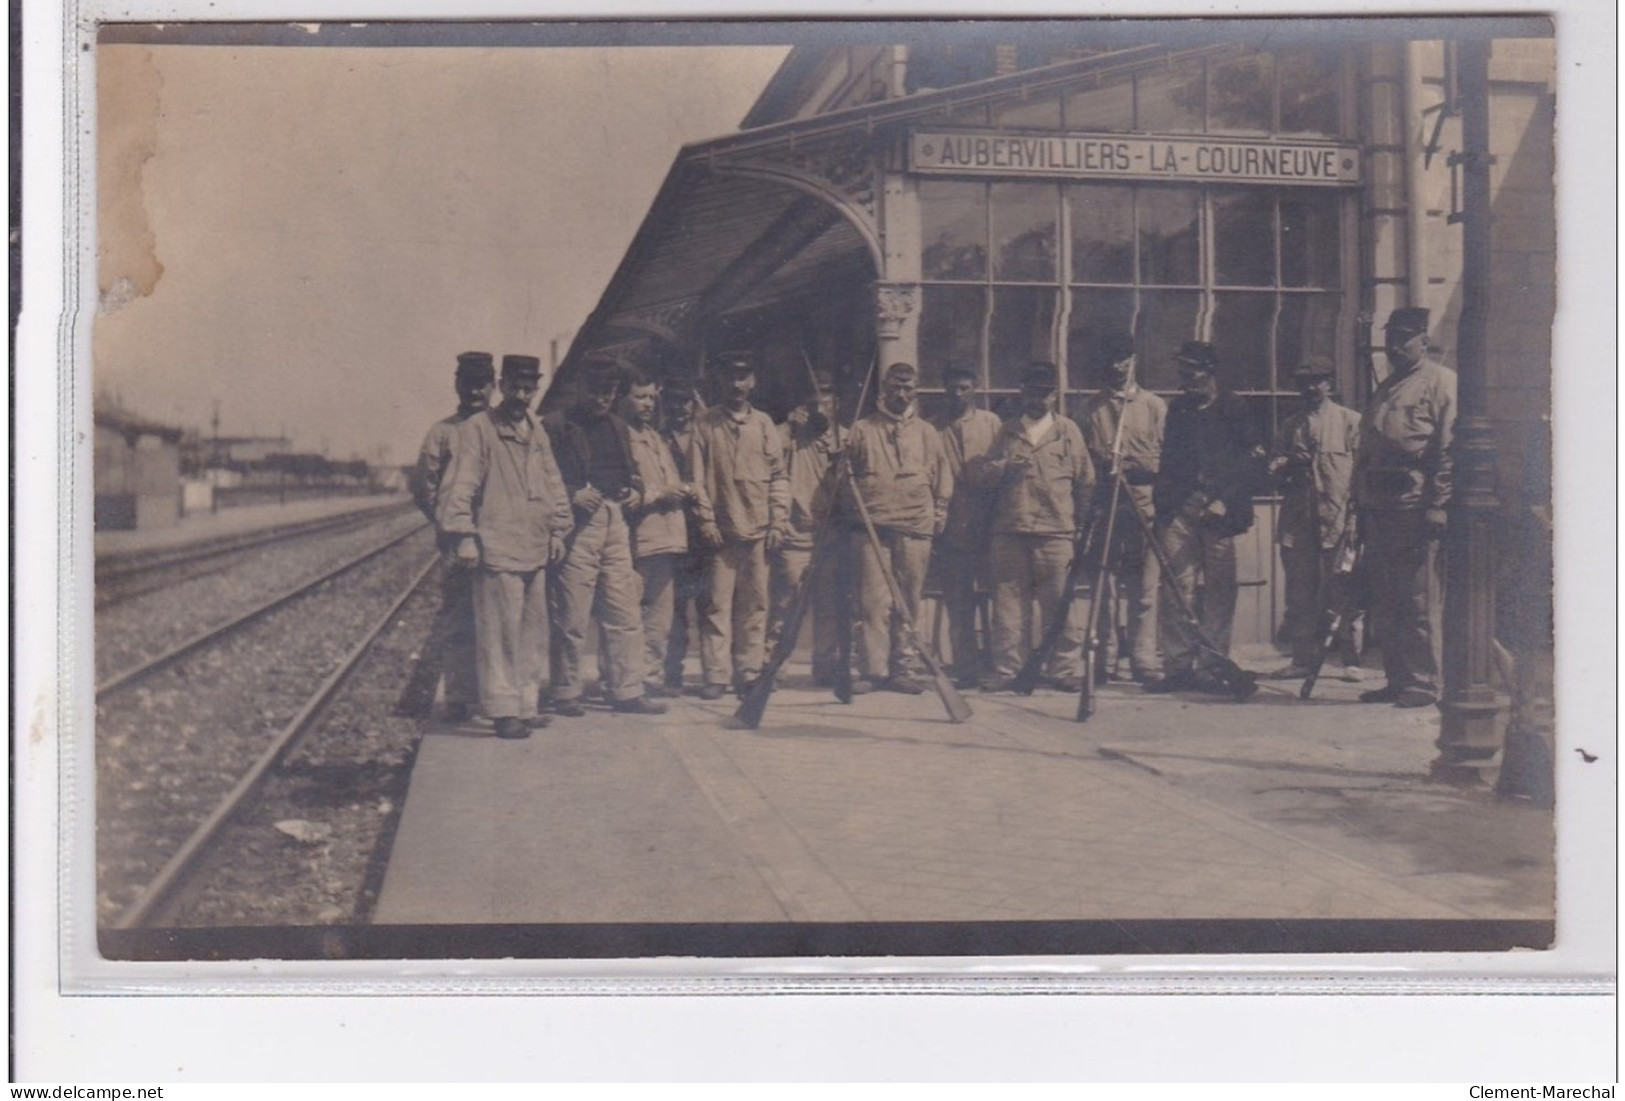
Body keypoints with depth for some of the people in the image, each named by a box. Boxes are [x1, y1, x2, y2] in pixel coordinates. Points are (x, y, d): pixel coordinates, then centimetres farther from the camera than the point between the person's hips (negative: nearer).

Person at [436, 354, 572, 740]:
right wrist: (464, 536, -15)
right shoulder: (477, 429, -4)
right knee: (499, 633, -8)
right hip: (498, 549, -7)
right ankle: (502, 710, -3)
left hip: (535, 550, 7)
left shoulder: (537, 433, 17)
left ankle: (525, 704, 18)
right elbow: (459, 487, -9)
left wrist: (557, 531, 17)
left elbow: (553, 486, 24)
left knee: (531, 633, 10)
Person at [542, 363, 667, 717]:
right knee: (571, 617, -3)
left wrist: (633, 490, 8)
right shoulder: (557, 427, 0)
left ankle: (626, 691, 9)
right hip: (577, 526, -6)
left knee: (625, 614, 4)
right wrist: (572, 495, -16)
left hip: (616, 523, 6)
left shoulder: (619, 428, 21)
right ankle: (566, 692, 6)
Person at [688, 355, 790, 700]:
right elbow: (697, 477, 3)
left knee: (755, 604, 3)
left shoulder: (764, 424, 13)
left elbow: (778, 477, 11)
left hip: (758, 530, 2)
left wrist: (778, 522, 3)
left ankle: (748, 672, 10)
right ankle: (715, 675, -2)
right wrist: (706, 520, -6)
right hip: (721, 529, -2)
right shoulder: (704, 424, 7)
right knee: (717, 603, -4)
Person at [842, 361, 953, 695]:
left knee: (908, 603, 3)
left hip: (914, 528, 2)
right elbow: (846, 474, 11)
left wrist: (939, 513, 10)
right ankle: (872, 670, -5)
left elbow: (943, 479, 20)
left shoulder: (927, 433, 16)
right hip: (871, 526, -2)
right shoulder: (862, 430, 10)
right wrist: (854, 512, -1)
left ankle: (901, 669, 9)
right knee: (873, 600, -7)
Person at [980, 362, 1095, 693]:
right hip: (1010, 530, 2)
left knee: (1058, 605, -4)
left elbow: (1086, 481, 11)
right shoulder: (1007, 431, 17)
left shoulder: (1068, 430, 11)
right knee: (1009, 603, 2)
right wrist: (1004, 467, -7)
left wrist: (1081, 523, 5)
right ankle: (1007, 669, 7)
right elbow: (986, 475, 15)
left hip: (1055, 532, -2)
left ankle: (1065, 669, 2)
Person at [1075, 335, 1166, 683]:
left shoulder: (1155, 406, 11)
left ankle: (1144, 661, 0)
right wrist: (1105, 466, -9)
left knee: (1144, 590, -3)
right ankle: (1105, 658, 6)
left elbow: (1162, 461, 5)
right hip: (1103, 507, 1)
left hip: (1144, 507, 0)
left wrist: (1125, 465, -9)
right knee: (1105, 589, 1)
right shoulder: (1092, 408, 12)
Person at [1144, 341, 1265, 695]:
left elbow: (1254, 461, -1)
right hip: (1179, 510, 3)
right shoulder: (1176, 409, 18)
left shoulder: (1234, 409, 3)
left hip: (1219, 513, -3)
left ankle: (1210, 666, 5)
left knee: (1218, 592, -1)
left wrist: (1225, 500, -11)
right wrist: (1162, 498, 11)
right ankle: (1177, 665, 1)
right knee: (1176, 588, -3)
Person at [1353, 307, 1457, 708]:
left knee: (1417, 600, -6)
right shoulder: (1384, 390, 22)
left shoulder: (1441, 382, -2)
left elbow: (1450, 450, -10)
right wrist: (1360, 500, 15)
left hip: (1416, 506, -8)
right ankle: (1397, 679, 15)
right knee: (1384, 601, 9)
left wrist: (1437, 507, -16)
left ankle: (1422, 682, 0)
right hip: (1379, 507, 8)